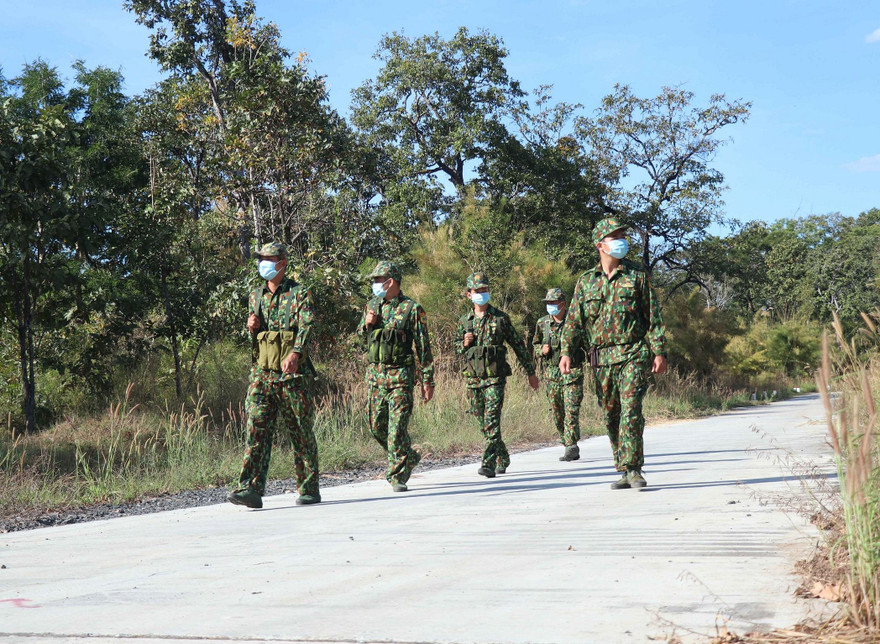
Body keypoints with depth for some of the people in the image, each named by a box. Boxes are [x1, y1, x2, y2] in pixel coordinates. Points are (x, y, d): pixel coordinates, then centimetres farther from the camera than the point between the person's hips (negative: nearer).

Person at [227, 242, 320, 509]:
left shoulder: (300, 294, 1)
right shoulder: (256, 297, 17)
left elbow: (306, 327, -14)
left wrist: (295, 353, -32)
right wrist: (251, 327, 2)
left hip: (293, 374, -4)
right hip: (262, 373, 4)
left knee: (301, 433, 3)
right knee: (256, 429, -9)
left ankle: (309, 489, 14)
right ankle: (251, 489, -14)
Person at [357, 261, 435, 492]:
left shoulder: (412, 309, -5)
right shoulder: (371, 306, 11)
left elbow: (423, 347, -4)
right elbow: (359, 338, 20)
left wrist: (428, 380, -6)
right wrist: (366, 324, -3)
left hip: (401, 375, -6)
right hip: (376, 374, 6)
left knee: (397, 427, -9)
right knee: (377, 425, 7)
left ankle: (398, 476, -1)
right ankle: (409, 457, 28)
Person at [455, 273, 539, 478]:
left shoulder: (500, 318, 0)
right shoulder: (464, 321, 9)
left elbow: (518, 345, 5)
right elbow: (456, 347, 21)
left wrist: (531, 372, 8)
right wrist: (464, 343, -4)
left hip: (495, 378, -4)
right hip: (474, 379, 4)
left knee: (492, 421, -15)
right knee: (484, 424, 11)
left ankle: (489, 464, -17)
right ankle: (503, 459, 29)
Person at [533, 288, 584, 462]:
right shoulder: (542, 323, 8)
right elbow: (535, 346, 18)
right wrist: (542, 350, -2)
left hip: (572, 371, -4)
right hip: (550, 374, 4)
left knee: (571, 410, -12)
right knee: (557, 413, 8)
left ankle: (571, 446, -12)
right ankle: (571, 447, 18)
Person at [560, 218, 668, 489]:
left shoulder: (637, 276, 4)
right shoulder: (586, 282, 11)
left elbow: (653, 316, 3)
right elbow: (574, 320, 8)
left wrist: (659, 352, -4)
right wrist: (566, 351, -6)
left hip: (633, 355, -3)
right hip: (602, 358, 3)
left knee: (631, 411, -15)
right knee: (611, 416, 7)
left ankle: (633, 469, -11)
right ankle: (624, 472, 16)